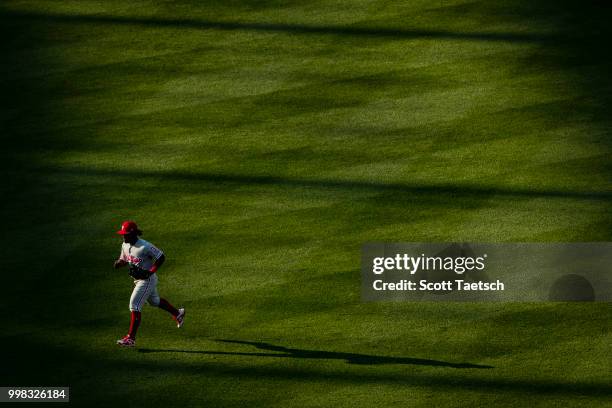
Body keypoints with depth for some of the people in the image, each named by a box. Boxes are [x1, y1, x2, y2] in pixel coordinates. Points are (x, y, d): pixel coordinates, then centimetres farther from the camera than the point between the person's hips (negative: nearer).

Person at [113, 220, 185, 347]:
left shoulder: (145, 246, -25)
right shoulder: (125, 245, 0)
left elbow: (161, 257, -19)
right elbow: (123, 260, 13)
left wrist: (150, 272, -25)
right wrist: (119, 263, -12)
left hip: (147, 280, -9)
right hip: (137, 279, 9)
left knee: (134, 306, -14)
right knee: (155, 301, 26)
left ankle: (131, 338, -11)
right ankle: (178, 313, 50)